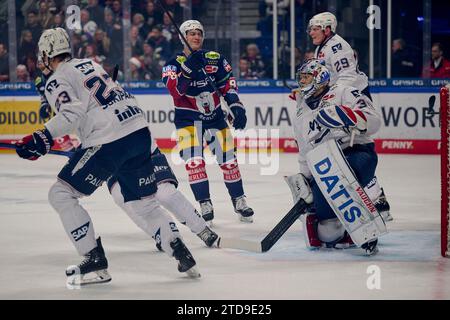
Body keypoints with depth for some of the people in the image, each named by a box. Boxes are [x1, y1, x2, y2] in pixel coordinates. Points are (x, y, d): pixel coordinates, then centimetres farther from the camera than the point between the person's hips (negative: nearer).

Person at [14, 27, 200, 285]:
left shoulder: (57, 80, -1)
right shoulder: (89, 64, 23)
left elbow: (72, 113, -17)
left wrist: (44, 139, -19)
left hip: (110, 142, -8)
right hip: (140, 131, 8)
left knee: (61, 194, 2)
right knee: (144, 202, 19)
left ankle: (95, 264, -3)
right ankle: (182, 253, 6)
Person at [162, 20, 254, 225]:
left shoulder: (215, 59, 0)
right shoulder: (174, 64, -8)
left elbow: (228, 85, 4)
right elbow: (176, 90, -25)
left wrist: (237, 107, -8)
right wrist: (189, 67, -36)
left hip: (215, 115, 3)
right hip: (188, 118, -3)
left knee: (228, 160, 5)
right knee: (194, 161, -16)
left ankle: (239, 201, 22)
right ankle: (205, 206, -6)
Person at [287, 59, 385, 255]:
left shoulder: (342, 93, 1)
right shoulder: (302, 117, 22)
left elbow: (373, 120, -12)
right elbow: (305, 156, 26)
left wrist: (343, 115, -26)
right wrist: (303, 180, 12)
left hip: (358, 153, -5)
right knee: (327, 234, -12)